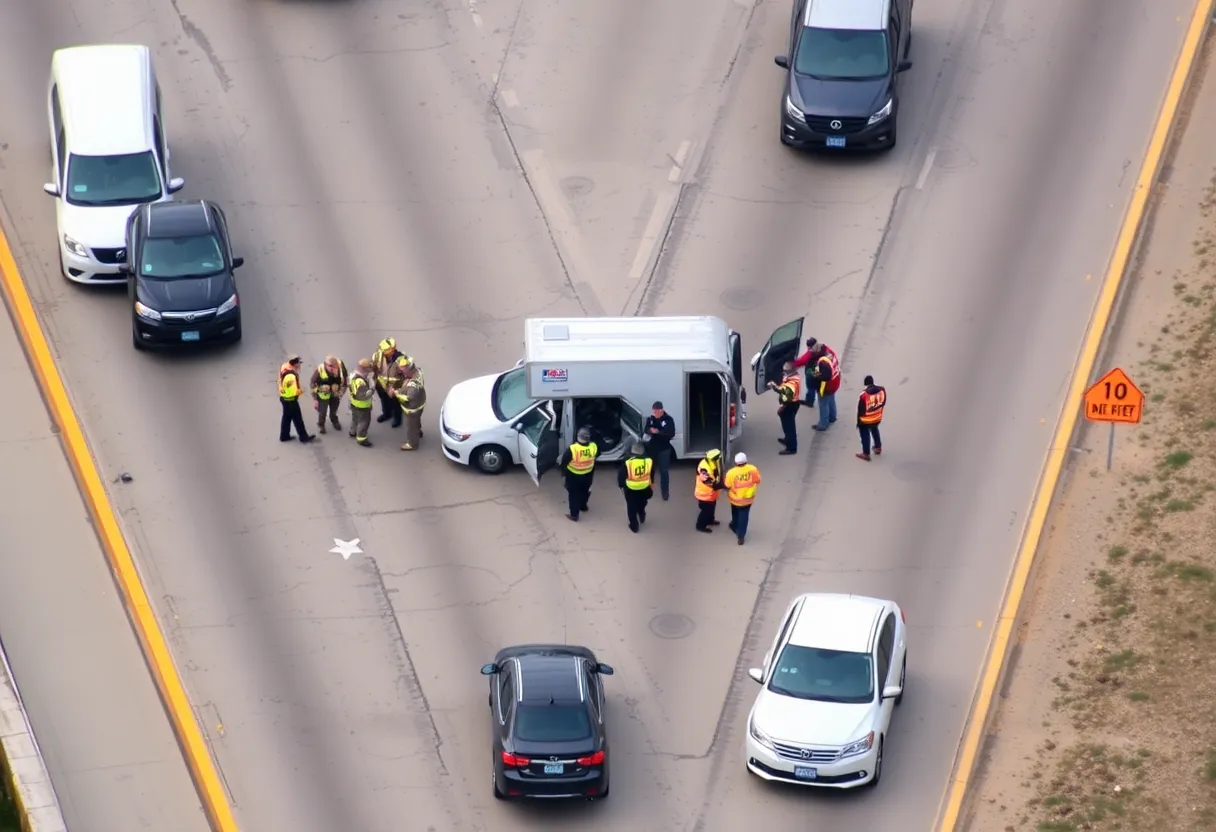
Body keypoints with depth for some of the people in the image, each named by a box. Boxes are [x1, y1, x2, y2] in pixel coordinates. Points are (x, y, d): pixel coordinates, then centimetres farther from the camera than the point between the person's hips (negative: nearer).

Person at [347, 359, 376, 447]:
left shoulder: (354, 374, -10)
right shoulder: (361, 382, -40)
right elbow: (366, 395, -37)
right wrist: (372, 386, -37)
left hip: (354, 402, 9)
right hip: (362, 406, -9)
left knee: (356, 418, 31)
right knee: (364, 421, 10)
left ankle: (353, 431, 52)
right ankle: (361, 438, 26)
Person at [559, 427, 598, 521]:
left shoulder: (572, 449, -33)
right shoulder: (594, 447, -22)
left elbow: (564, 462, -17)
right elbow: (597, 456, 0)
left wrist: (563, 472, 3)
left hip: (573, 476, -4)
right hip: (588, 475, 4)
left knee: (574, 494, 15)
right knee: (585, 491, 29)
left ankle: (574, 515, 25)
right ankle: (583, 506, 53)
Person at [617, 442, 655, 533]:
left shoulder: (627, 462, -20)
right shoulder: (649, 460, -11)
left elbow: (621, 475, -10)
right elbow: (652, 475, 5)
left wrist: (621, 485, 8)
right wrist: (651, 484, 22)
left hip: (631, 489, -3)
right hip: (644, 488, 3)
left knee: (632, 507, 16)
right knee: (641, 504, 31)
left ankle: (634, 526, 26)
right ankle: (642, 517, 53)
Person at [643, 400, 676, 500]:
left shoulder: (669, 420, -13)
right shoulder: (650, 419, -2)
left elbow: (671, 434, -18)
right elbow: (645, 430, 1)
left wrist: (658, 432, -30)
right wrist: (650, 430, -24)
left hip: (664, 449, -4)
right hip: (652, 447, 4)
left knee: (664, 471, 0)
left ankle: (665, 492, 8)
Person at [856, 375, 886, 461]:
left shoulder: (864, 394, -28)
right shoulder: (882, 390, -15)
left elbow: (860, 409, -17)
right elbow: (883, 402, 2)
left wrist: (859, 421, -2)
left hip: (866, 419, -5)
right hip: (877, 418, 5)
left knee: (865, 435, 14)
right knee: (875, 430, 31)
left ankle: (866, 454, 21)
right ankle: (878, 448, 44)